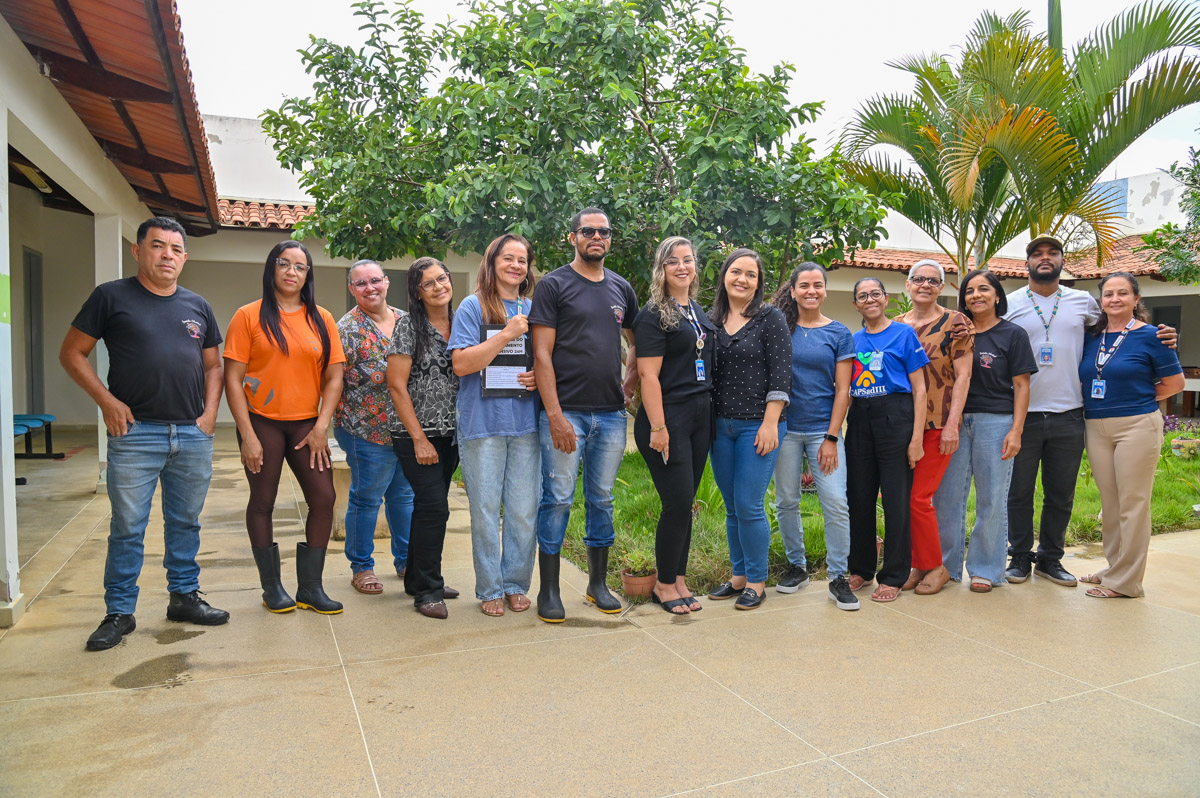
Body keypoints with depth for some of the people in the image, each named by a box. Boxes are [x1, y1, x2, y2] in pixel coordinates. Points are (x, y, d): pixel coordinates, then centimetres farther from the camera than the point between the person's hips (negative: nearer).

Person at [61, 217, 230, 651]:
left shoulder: (197, 306, 12)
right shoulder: (112, 297, 1)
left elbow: (213, 365, 16)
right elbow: (72, 353, 2)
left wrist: (210, 411, 3)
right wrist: (107, 401, -8)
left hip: (193, 435, 4)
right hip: (135, 434, -3)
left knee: (185, 523, 13)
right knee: (127, 528, 3)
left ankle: (184, 597, 26)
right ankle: (119, 612, 16)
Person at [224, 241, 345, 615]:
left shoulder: (321, 319, 6)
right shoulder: (249, 316, -2)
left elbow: (334, 377, 5)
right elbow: (233, 379, -5)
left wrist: (321, 426, -5)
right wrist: (247, 435, -10)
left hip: (306, 424, 3)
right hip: (262, 422, -2)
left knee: (324, 498, -2)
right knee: (262, 501, 6)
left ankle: (310, 587, 11)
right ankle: (272, 587, 21)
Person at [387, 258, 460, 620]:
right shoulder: (408, 326, -7)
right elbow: (397, 385, -10)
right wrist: (419, 438, -13)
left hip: (451, 434, 5)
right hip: (416, 434, -5)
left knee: (428, 506, 13)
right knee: (434, 506, -10)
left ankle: (417, 579, 27)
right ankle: (428, 592, 3)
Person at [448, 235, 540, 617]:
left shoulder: (533, 310, 14)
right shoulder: (473, 307, 1)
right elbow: (461, 364, -10)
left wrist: (539, 377, -2)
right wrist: (507, 335, -15)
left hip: (526, 423, 3)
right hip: (483, 423, -3)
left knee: (524, 512, 5)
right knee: (485, 511, 3)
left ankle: (517, 585, 22)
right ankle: (490, 589, 18)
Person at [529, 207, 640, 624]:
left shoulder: (621, 288, 14)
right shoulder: (553, 285, -1)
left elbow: (637, 341, 26)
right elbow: (542, 354, -7)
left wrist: (630, 382, 9)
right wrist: (555, 415, -15)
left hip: (611, 414, 5)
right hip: (565, 412, -4)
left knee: (602, 500, 12)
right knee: (558, 499, -1)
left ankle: (598, 584, 25)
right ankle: (548, 590, 12)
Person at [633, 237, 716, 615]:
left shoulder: (698, 311, 15)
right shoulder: (653, 315, -8)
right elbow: (648, 374, -15)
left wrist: (707, 409, 15)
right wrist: (658, 427, -19)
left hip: (700, 417, 7)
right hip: (668, 417, -7)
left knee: (685, 503, 11)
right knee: (678, 502, -4)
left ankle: (679, 580, 23)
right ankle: (664, 585, 13)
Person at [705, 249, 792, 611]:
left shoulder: (770, 318, -4)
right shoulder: (712, 320, 10)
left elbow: (780, 374, -9)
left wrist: (770, 424, -15)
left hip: (758, 426, -5)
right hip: (721, 426, 5)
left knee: (749, 506, -5)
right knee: (732, 508, 12)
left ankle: (757, 582, 11)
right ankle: (738, 576, 25)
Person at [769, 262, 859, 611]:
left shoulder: (839, 333, 3)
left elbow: (842, 391, 1)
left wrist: (831, 438, -6)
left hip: (823, 429, -1)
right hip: (786, 429, 1)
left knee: (836, 503, -7)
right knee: (787, 502, 8)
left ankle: (838, 577, 6)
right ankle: (797, 566, 25)